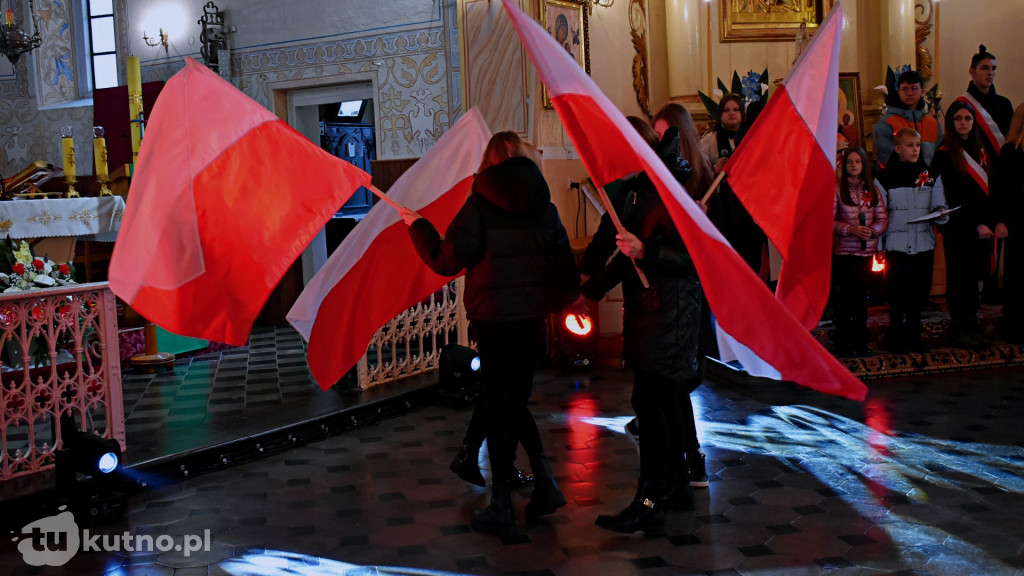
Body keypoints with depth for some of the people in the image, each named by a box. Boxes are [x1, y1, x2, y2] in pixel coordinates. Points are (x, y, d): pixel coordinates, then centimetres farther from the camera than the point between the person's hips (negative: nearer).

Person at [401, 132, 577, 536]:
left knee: (498, 408, 3)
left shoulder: (480, 205, -8)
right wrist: (557, 300, 25)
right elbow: (565, 264, 8)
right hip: (533, 318, 4)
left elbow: (446, 261, -9)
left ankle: (501, 508, 10)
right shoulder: (544, 206, 5)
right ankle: (543, 478, 8)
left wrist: (417, 226, 6)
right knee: (517, 402, 20)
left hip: (494, 320, -4)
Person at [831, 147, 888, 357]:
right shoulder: (836, 189, -2)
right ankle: (842, 342, 6)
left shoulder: (873, 191, 9)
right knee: (845, 295, -1)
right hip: (843, 251, -4)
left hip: (866, 250, 4)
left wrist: (872, 230, -14)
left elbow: (883, 219, 6)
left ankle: (860, 341, 16)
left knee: (861, 296, 9)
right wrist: (851, 229, -20)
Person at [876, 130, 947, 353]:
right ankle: (896, 336, 9)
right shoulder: (885, 178, 1)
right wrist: (878, 246, -5)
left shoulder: (931, 176, 10)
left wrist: (940, 213, -14)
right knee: (897, 294, -3)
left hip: (924, 244, 3)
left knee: (919, 293, 7)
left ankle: (913, 335, 18)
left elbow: (938, 205, 11)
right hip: (896, 245, -3)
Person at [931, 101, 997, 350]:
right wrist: (976, 223, -14)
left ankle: (971, 326, 15)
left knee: (974, 275, 9)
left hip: (981, 224, 6)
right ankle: (957, 329, 5)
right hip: (958, 224, -6)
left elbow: (988, 187, 14)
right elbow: (954, 196, -10)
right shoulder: (945, 155, -6)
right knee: (959, 277, -2)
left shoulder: (981, 151, 14)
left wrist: (989, 221, 3)